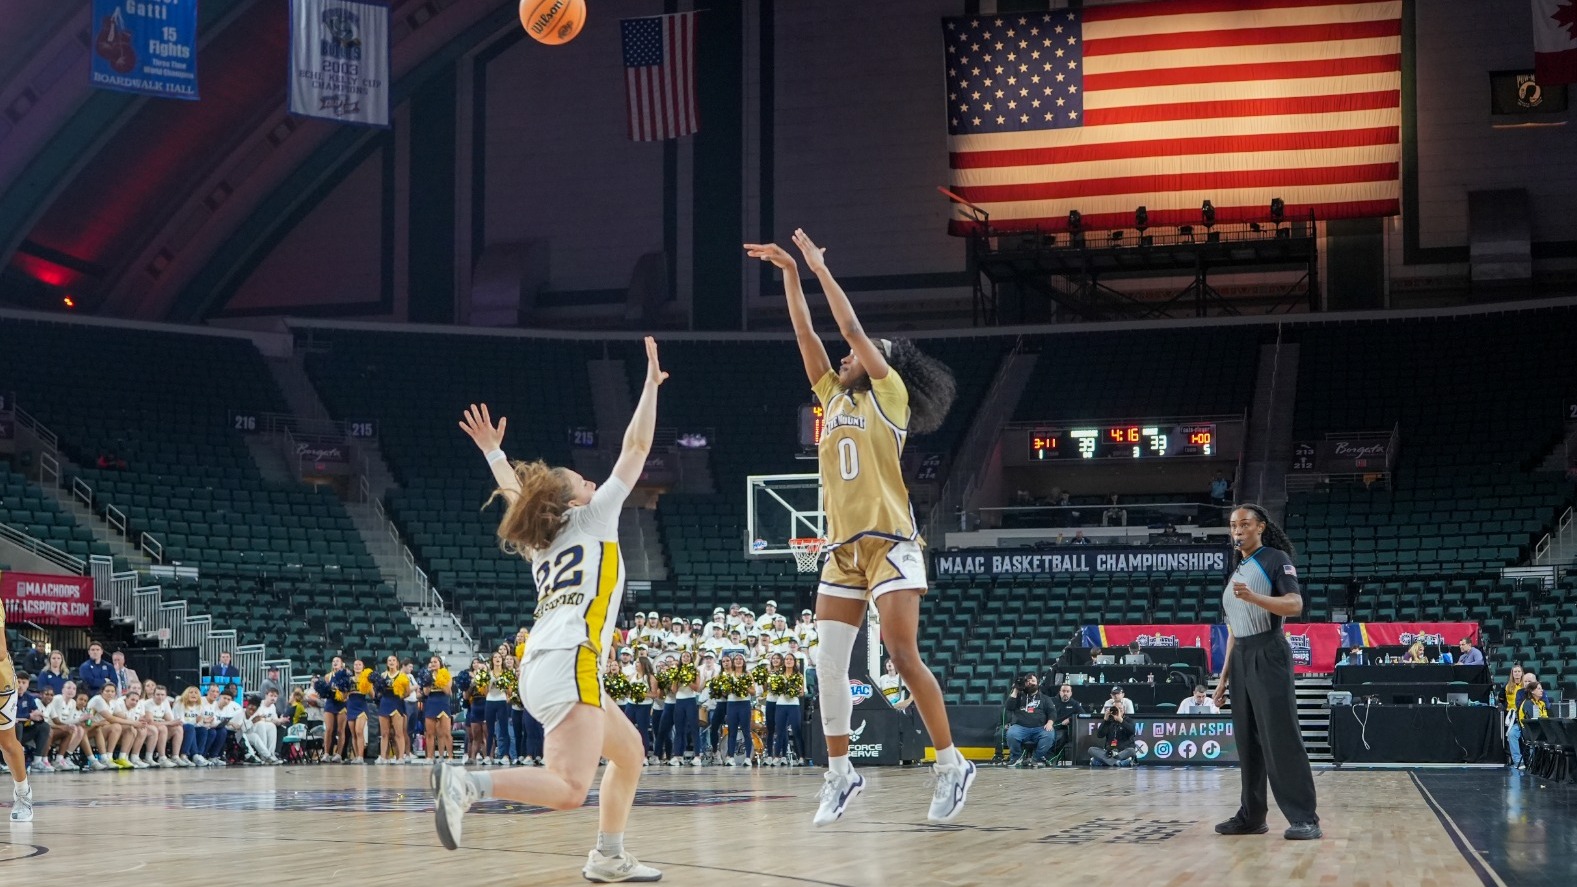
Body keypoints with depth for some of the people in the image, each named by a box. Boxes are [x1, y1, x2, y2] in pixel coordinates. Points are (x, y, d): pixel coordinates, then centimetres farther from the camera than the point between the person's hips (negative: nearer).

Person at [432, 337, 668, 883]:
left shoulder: (538, 542, 25)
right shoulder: (594, 516, 10)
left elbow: (517, 495, 44)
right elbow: (636, 446, 10)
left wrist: (493, 452, 47)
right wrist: (652, 383, 17)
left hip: (541, 667, 9)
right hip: (569, 663, -9)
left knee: (629, 751, 23)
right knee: (569, 790, -21)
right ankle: (465, 783, -34)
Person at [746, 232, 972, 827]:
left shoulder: (889, 395, 1)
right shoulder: (834, 399, 18)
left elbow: (852, 329, -5)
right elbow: (806, 334, 15)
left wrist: (819, 267, 1)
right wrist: (790, 272, 11)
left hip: (889, 543, -6)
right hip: (842, 549, 7)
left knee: (903, 656, -11)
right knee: (828, 665, 0)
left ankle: (952, 764, -2)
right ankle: (840, 774, 7)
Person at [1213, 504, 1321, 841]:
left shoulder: (1276, 560, -3)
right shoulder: (1237, 571, 19)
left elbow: (1295, 604, -18)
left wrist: (1254, 597, -33)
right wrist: (1224, 675, 15)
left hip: (1268, 654, -8)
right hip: (1240, 658, 8)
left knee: (1281, 737, -13)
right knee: (1247, 740, 8)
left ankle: (1304, 818, -14)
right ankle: (1251, 815, 12)